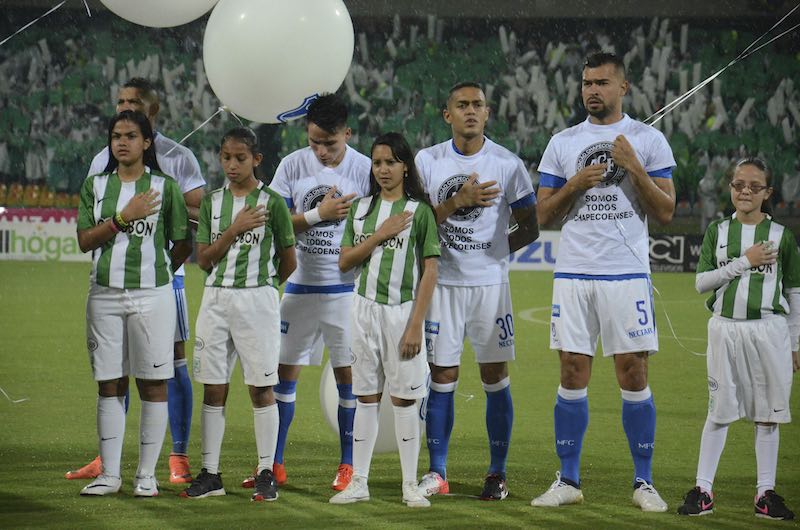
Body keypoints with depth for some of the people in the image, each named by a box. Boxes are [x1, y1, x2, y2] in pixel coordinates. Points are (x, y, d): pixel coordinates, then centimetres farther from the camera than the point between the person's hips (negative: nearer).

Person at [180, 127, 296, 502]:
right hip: (216, 299, 3)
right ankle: (210, 474, 9)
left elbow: (288, 262, 4)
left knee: (261, 387, 0)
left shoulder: (271, 203, -2)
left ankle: (266, 474, 5)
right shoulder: (212, 202, 8)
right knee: (213, 388, 4)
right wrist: (234, 229, -10)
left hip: (257, 299, -3)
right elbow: (203, 260, 1)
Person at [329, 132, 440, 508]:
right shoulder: (361, 208, 10)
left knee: (404, 399, -1)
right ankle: (358, 483, 9)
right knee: (366, 398, 7)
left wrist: (415, 325, -11)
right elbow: (344, 262, 5)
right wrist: (380, 235, -9)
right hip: (366, 308, 4)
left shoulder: (419, 210, -2)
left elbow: (430, 272, -5)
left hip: (402, 310, -4)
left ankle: (410, 486, 4)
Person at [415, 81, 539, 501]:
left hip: (490, 282, -1)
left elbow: (529, 228, 5)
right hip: (442, 282, 1)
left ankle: (497, 473, 9)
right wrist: (458, 201, -15)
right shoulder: (427, 161, 4)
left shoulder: (507, 164, 0)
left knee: (495, 378, 2)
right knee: (441, 377, 2)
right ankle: (436, 473, 9)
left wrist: (492, 253, -2)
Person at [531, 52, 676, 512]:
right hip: (574, 274, 2)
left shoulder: (649, 140, 4)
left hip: (627, 274, -2)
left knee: (634, 376, -2)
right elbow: (545, 215, 11)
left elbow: (666, 212, 0)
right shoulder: (563, 143, 11)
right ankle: (568, 480, 9)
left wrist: (635, 168, -12)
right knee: (573, 375, 2)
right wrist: (574, 186, -6)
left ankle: (644, 482, 5)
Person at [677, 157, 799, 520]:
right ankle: (703, 490, 6)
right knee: (720, 411, 2)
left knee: (767, 414, 3)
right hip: (726, 329, 0)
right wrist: (744, 262, -11)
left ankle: (766, 492, 9)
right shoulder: (717, 232, 6)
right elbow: (701, 283, -2)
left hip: (769, 330, 0)